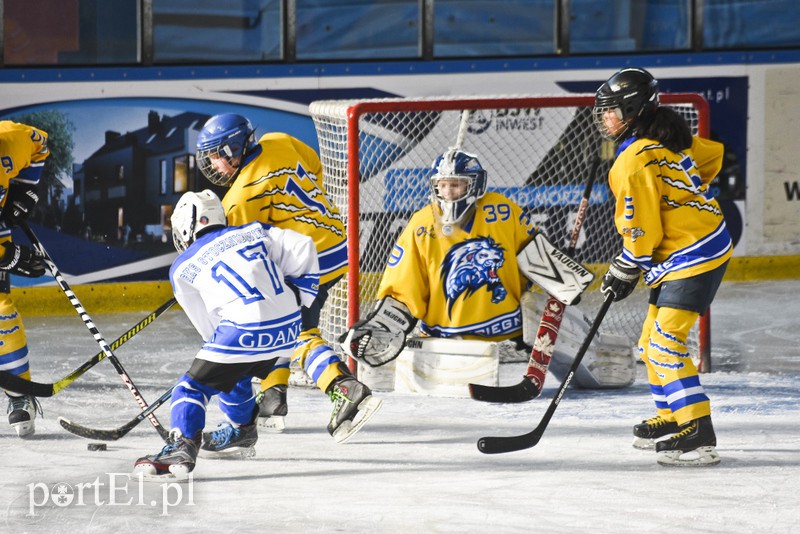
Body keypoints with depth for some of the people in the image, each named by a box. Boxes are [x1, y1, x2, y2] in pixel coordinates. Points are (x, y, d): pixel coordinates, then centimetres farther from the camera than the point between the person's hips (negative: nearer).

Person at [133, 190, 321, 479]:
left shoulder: (182, 268, 11)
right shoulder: (254, 232, 19)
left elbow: (208, 326, 15)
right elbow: (302, 249, 11)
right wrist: (298, 298, 21)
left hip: (245, 330, -6)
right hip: (289, 326, 6)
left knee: (195, 384, 2)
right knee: (236, 375, 31)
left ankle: (181, 446, -16)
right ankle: (241, 433, 44)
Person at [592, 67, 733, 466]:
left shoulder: (634, 163, -20)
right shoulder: (665, 141, 8)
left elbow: (641, 232, -18)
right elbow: (712, 156, 22)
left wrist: (623, 273, -5)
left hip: (691, 257, -11)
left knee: (665, 342, -16)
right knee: (653, 340, 18)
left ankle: (697, 435, -21)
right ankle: (670, 417, 29)